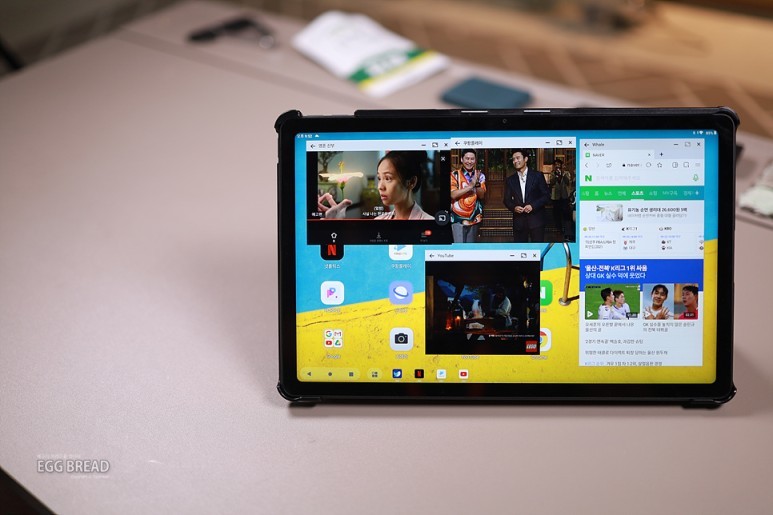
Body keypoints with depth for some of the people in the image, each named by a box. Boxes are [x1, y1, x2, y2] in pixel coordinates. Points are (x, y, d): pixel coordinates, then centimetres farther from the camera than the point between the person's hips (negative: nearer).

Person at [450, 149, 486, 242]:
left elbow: (482, 195, -1)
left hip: (474, 218, 4)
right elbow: (453, 194, -16)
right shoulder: (454, 175, -5)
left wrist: (477, 184, -20)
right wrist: (470, 185, -23)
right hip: (458, 218, -4)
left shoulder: (480, 175, 6)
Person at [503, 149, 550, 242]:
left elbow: (546, 195, 0)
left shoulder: (537, 175, 2)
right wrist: (514, 208, -9)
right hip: (519, 220, 3)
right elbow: (507, 200, 12)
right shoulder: (510, 180, 10)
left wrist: (533, 206, -14)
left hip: (536, 220, -2)